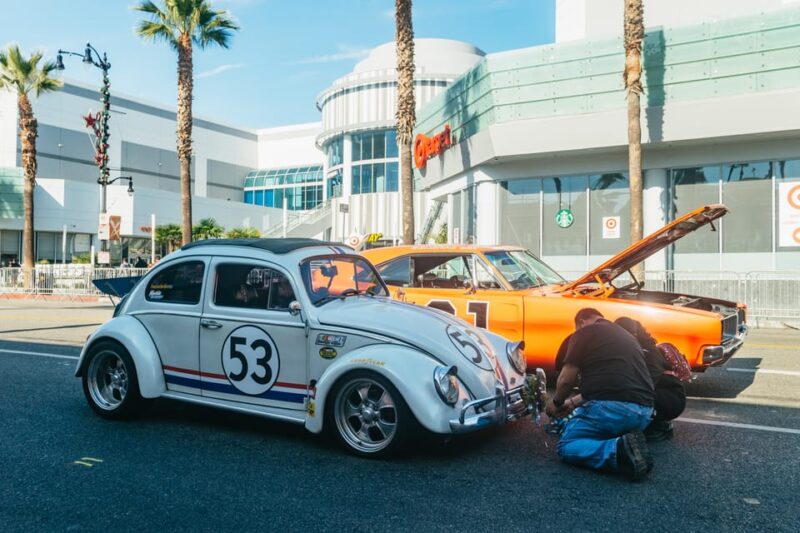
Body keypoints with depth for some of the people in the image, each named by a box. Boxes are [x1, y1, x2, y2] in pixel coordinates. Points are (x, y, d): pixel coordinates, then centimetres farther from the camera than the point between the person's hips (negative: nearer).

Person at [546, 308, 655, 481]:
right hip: (644, 411, 8)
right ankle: (627, 445, 0)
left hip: (611, 407, -8)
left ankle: (618, 450, -19)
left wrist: (557, 401, 21)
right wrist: (574, 402, 39)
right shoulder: (625, 335, 27)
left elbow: (566, 380, 0)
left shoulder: (584, 332, 4)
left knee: (567, 446, 8)